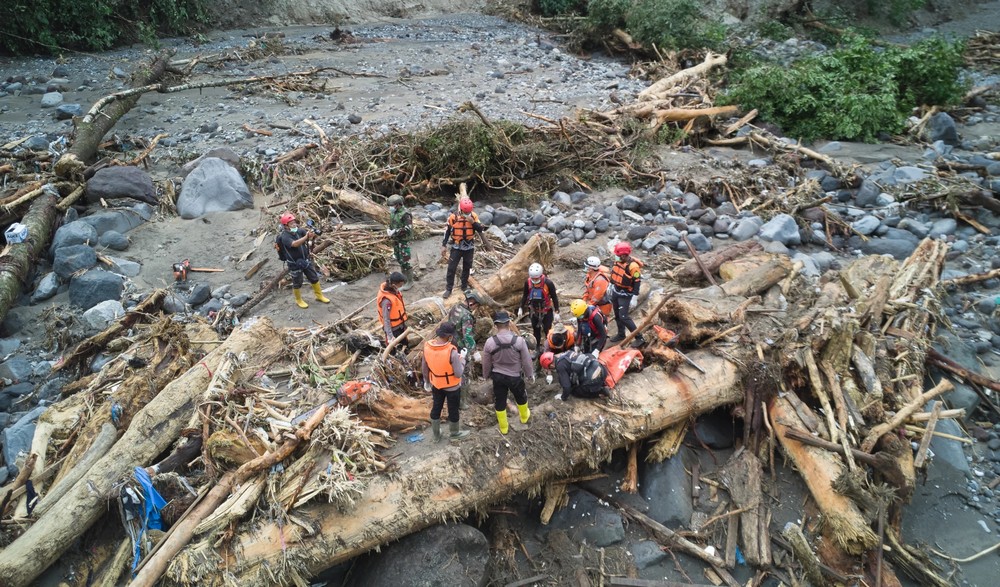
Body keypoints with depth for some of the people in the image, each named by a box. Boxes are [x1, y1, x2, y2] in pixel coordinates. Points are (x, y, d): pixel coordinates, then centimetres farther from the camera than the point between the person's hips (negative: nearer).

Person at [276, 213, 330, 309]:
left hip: (306, 260, 6)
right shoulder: (284, 236, -23)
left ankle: (319, 295, 36)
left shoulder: (299, 231, -5)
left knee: (315, 278, 16)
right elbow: (295, 244, -40)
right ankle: (299, 300, 33)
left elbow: (310, 234, -15)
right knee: (297, 283, 12)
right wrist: (306, 237, -52)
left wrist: (312, 234, -41)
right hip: (295, 264, -6)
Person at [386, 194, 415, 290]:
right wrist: (388, 230, 0)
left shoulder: (405, 214, -21)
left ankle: (410, 282, 4)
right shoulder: (393, 212, 5)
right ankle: (404, 276, 35)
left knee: (404, 261, -6)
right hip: (396, 239, 9)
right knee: (398, 259, 18)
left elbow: (408, 228, -28)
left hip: (404, 240, -9)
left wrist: (395, 232, -26)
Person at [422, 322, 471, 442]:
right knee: (453, 410, 19)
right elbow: (458, 374, -25)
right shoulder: (452, 351, -34)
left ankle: (436, 435, 41)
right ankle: (454, 434, 40)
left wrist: (426, 381, 14)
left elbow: (424, 367, -2)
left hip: (436, 384, 5)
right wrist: (462, 360, -8)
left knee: (436, 408, 23)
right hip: (451, 386, -4)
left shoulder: (427, 346, -17)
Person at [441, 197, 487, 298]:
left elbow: (480, 229, -11)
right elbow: (447, 231, -3)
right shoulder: (453, 217, -13)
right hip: (456, 247, -2)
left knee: (467, 268, 16)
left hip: (469, 247, 2)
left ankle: (464, 286, 33)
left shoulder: (474, 216, -8)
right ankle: (448, 289, 9)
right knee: (451, 268, -1)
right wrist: (444, 245, -3)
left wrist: (472, 222, -27)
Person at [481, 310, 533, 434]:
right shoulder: (519, 340, -21)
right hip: (515, 376, 0)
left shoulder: (490, 342, -18)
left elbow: (486, 363, -4)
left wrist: (486, 375, 15)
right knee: (521, 397, 27)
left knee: (499, 401, 18)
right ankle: (524, 416, 52)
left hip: (498, 376, 0)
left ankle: (503, 427, 33)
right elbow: (526, 361, -10)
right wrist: (530, 374, 8)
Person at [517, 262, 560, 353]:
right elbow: (525, 295, 2)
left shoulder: (548, 283, -25)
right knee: (536, 330, 15)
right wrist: (521, 308, 3)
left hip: (547, 311, -4)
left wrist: (556, 312, -13)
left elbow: (554, 297, -14)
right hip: (534, 311, 4)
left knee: (547, 330, -1)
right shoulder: (528, 282, -15)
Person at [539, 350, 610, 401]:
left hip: (593, 379, -8)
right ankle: (600, 384, 16)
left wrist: (563, 397, 12)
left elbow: (567, 386, -8)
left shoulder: (560, 366, -12)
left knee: (574, 391, 16)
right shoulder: (566, 354, 13)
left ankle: (599, 392, 6)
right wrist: (562, 383, 43)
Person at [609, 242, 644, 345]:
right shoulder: (619, 261, 0)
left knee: (623, 317, -12)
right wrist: (610, 285, 22)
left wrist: (634, 299, -23)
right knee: (617, 315, 16)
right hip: (615, 292, 8)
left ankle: (639, 337, -4)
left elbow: (637, 282, -22)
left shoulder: (633, 266, -24)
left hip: (625, 295, -8)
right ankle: (621, 335, 33)